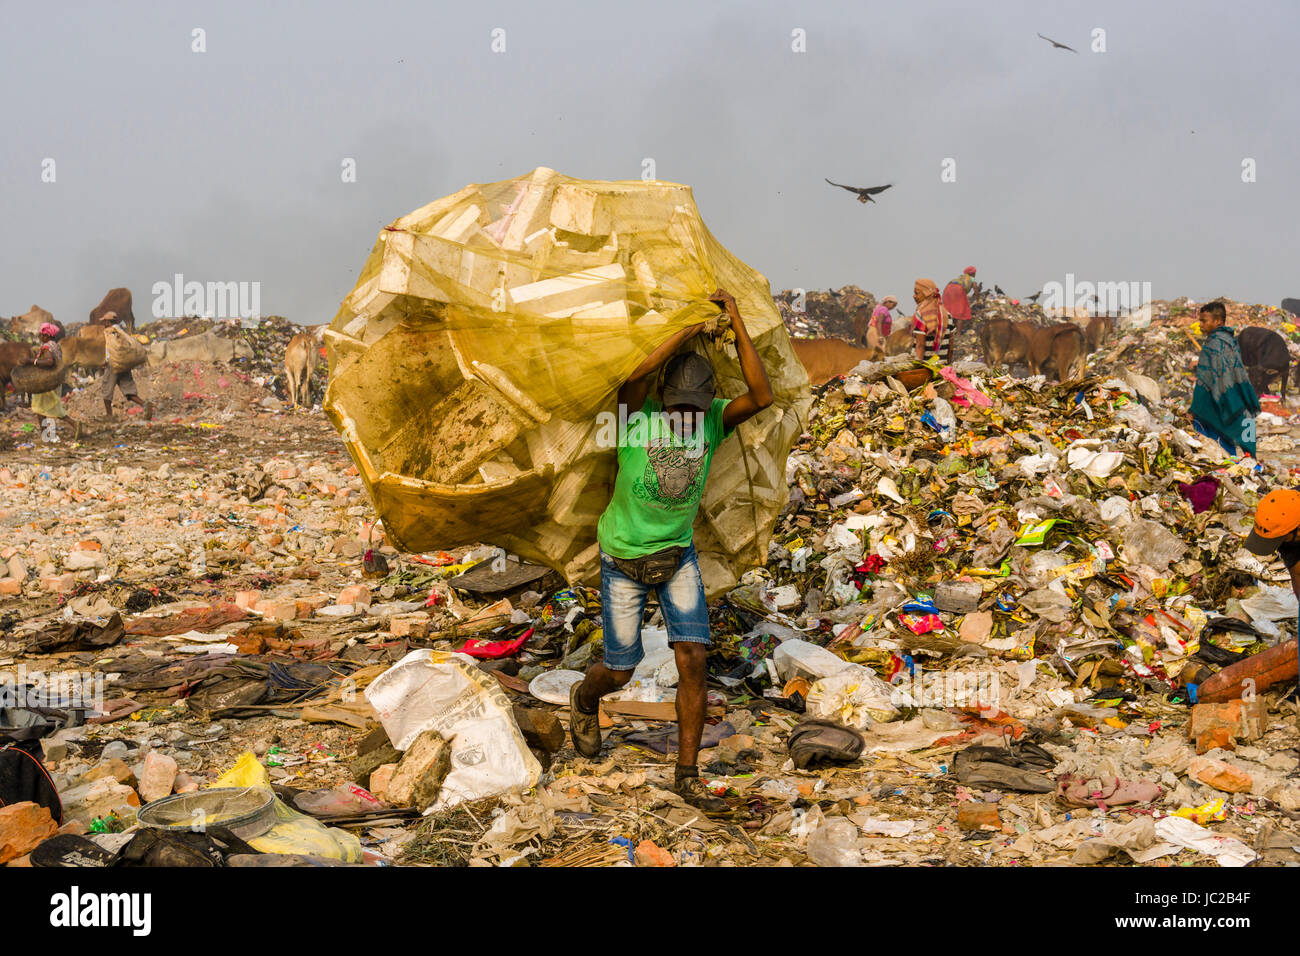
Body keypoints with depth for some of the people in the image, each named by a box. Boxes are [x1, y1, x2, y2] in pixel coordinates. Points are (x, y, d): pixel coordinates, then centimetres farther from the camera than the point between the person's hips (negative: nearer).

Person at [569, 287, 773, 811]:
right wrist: (691, 328, -40)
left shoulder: (714, 419, -14)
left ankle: (687, 774, 5)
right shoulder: (638, 414, -22)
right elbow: (637, 375, -45)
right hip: (623, 558, -2)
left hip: (677, 554, 2)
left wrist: (736, 324, -33)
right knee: (620, 671, 8)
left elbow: (762, 395, -32)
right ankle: (585, 700, 47)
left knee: (693, 659, -10)